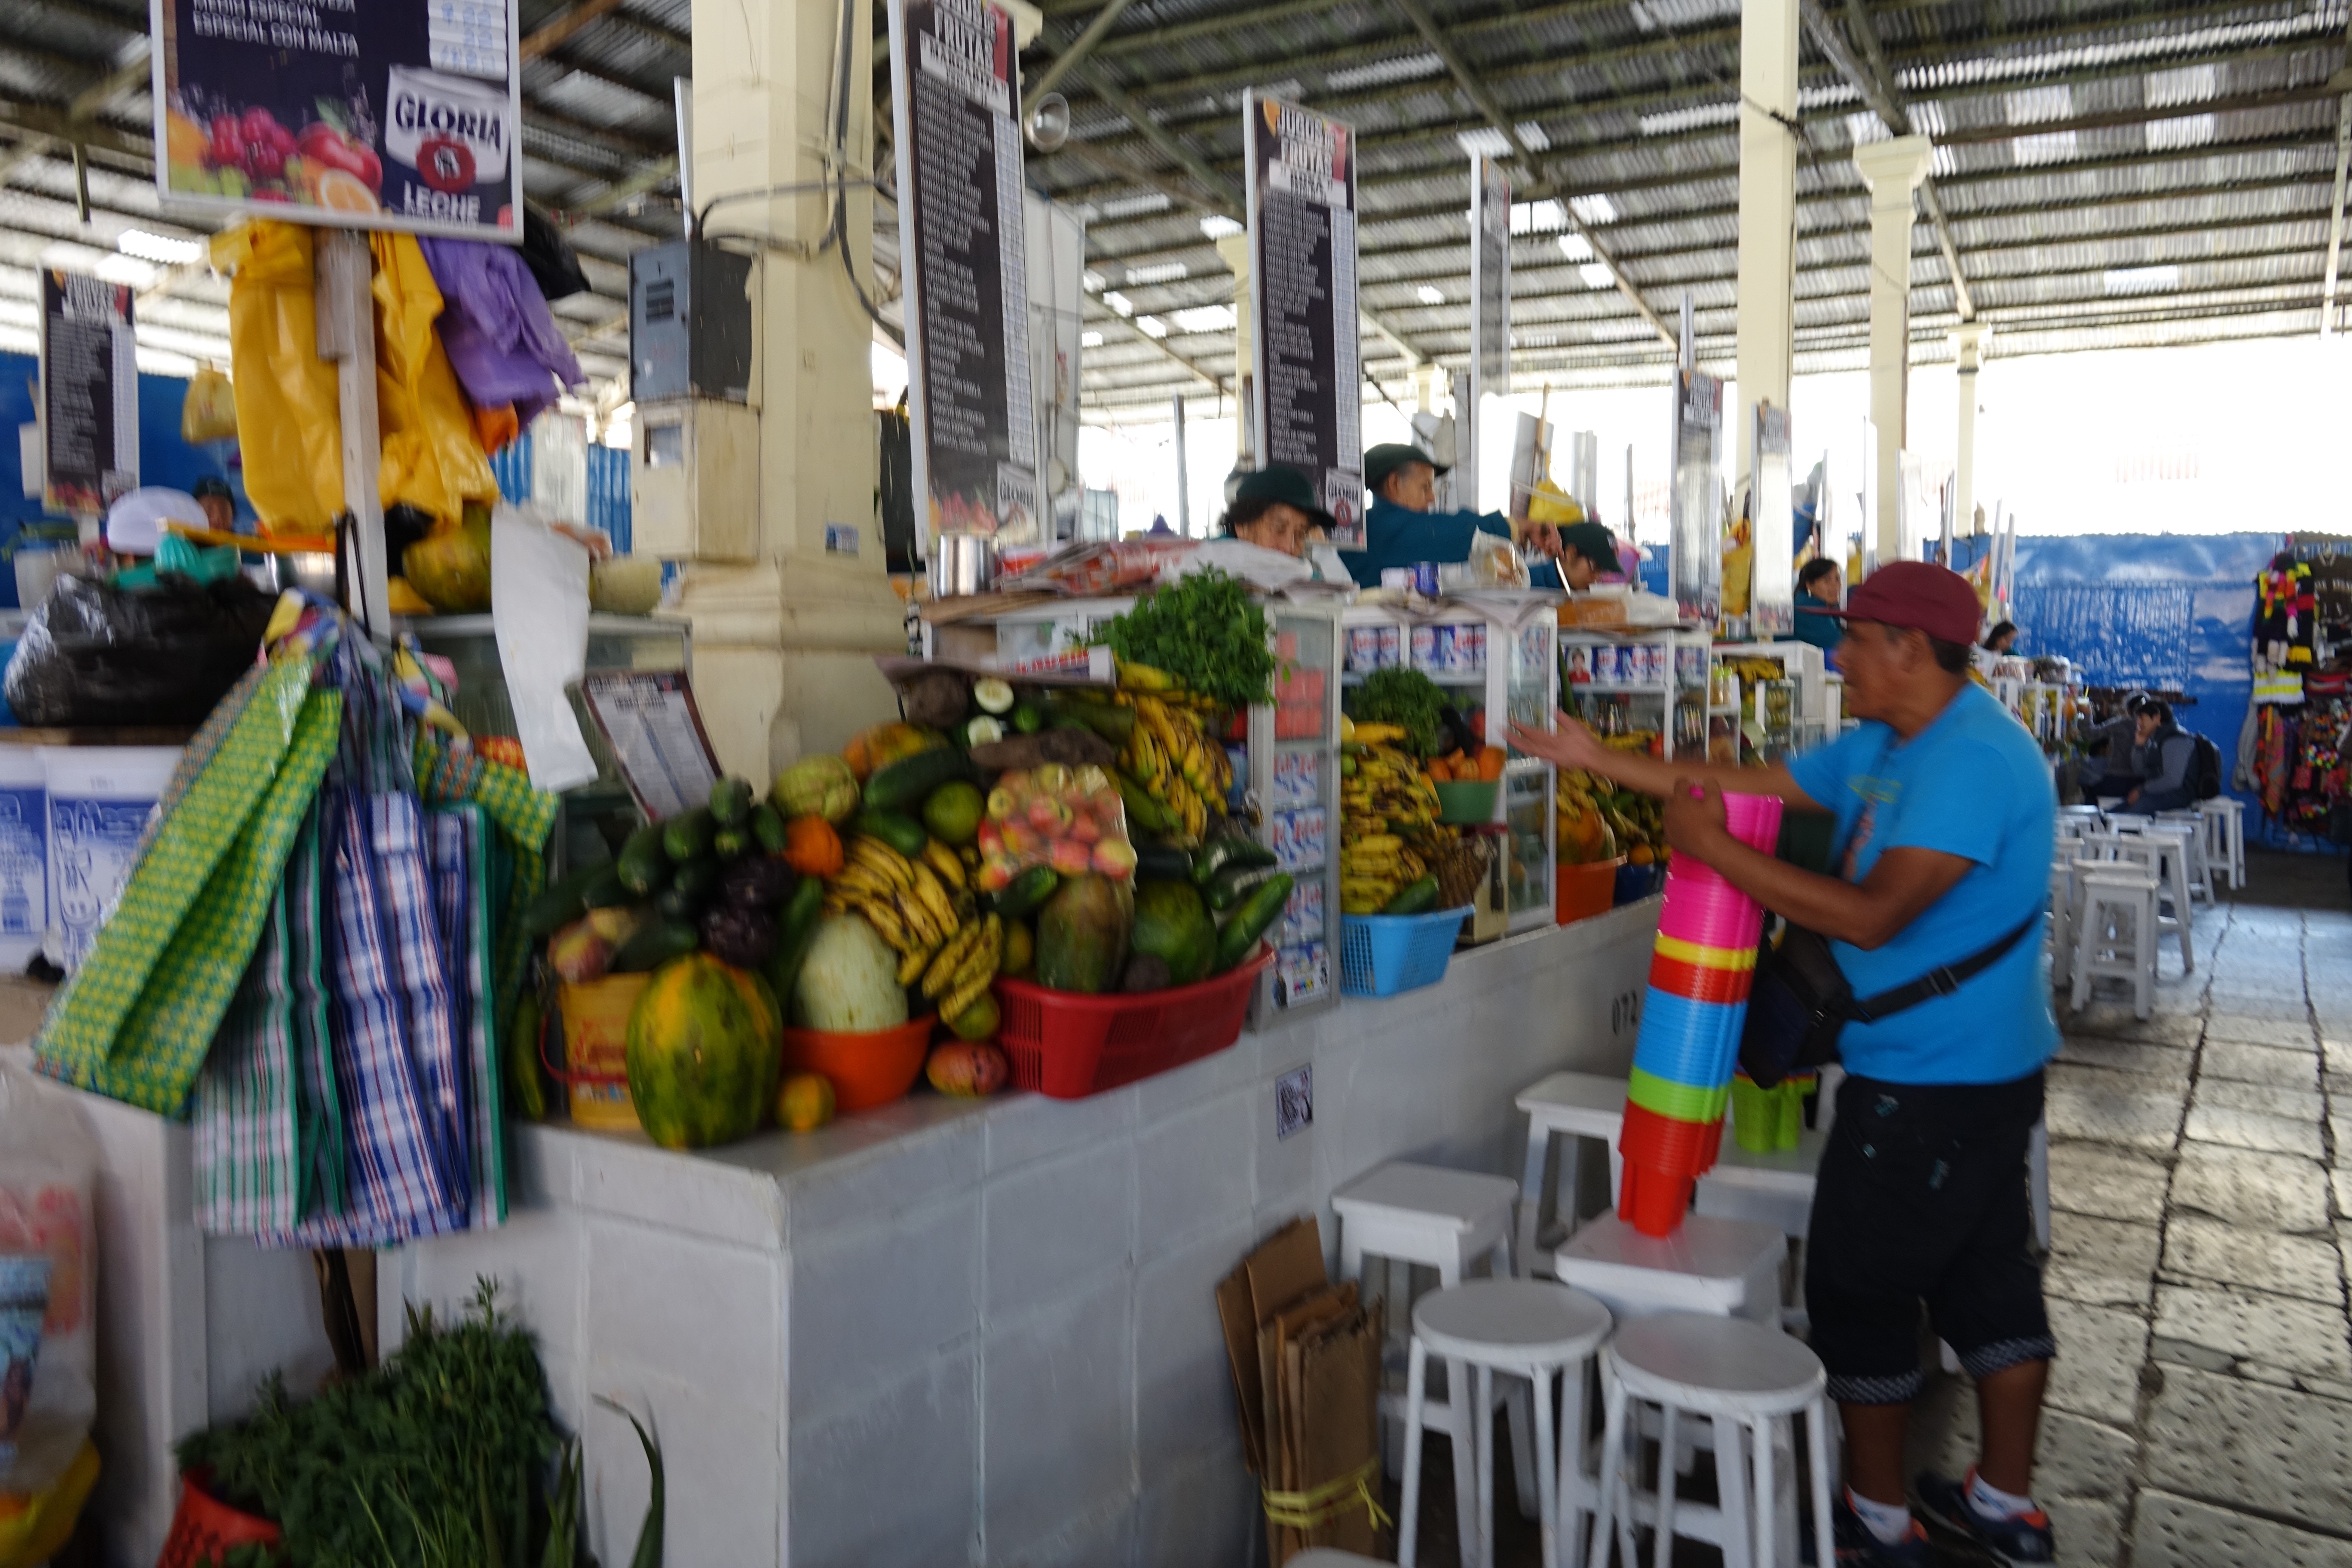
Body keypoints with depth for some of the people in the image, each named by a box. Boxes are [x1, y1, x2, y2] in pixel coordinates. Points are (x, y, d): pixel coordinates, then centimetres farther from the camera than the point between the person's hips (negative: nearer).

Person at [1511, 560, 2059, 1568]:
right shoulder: (1881, 747, 7)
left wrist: (1713, 849, -27)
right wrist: (1596, 759, 8)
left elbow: (1873, 915, -31)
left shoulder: (1973, 762, -24)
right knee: (1987, 1277, 18)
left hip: (1931, 1082, -10)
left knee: (1860, 1286, 4)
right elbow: (1746, 785, 9)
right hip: (1984, 1069, 10)